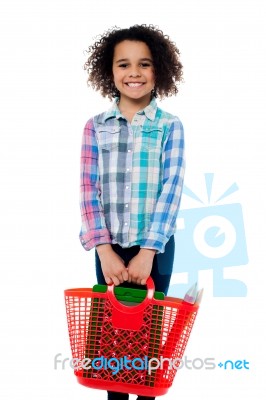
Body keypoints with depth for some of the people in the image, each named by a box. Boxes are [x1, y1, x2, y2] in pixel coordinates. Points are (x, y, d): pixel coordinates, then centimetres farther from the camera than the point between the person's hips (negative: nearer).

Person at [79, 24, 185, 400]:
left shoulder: (170, 126, -3)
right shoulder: (95, 127, 1)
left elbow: (171, 190, -9)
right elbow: (89, 190, -4)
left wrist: (147, 252, -17)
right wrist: (105, 251, -14)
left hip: (156, 247, -1)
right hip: (109, 247, 1)